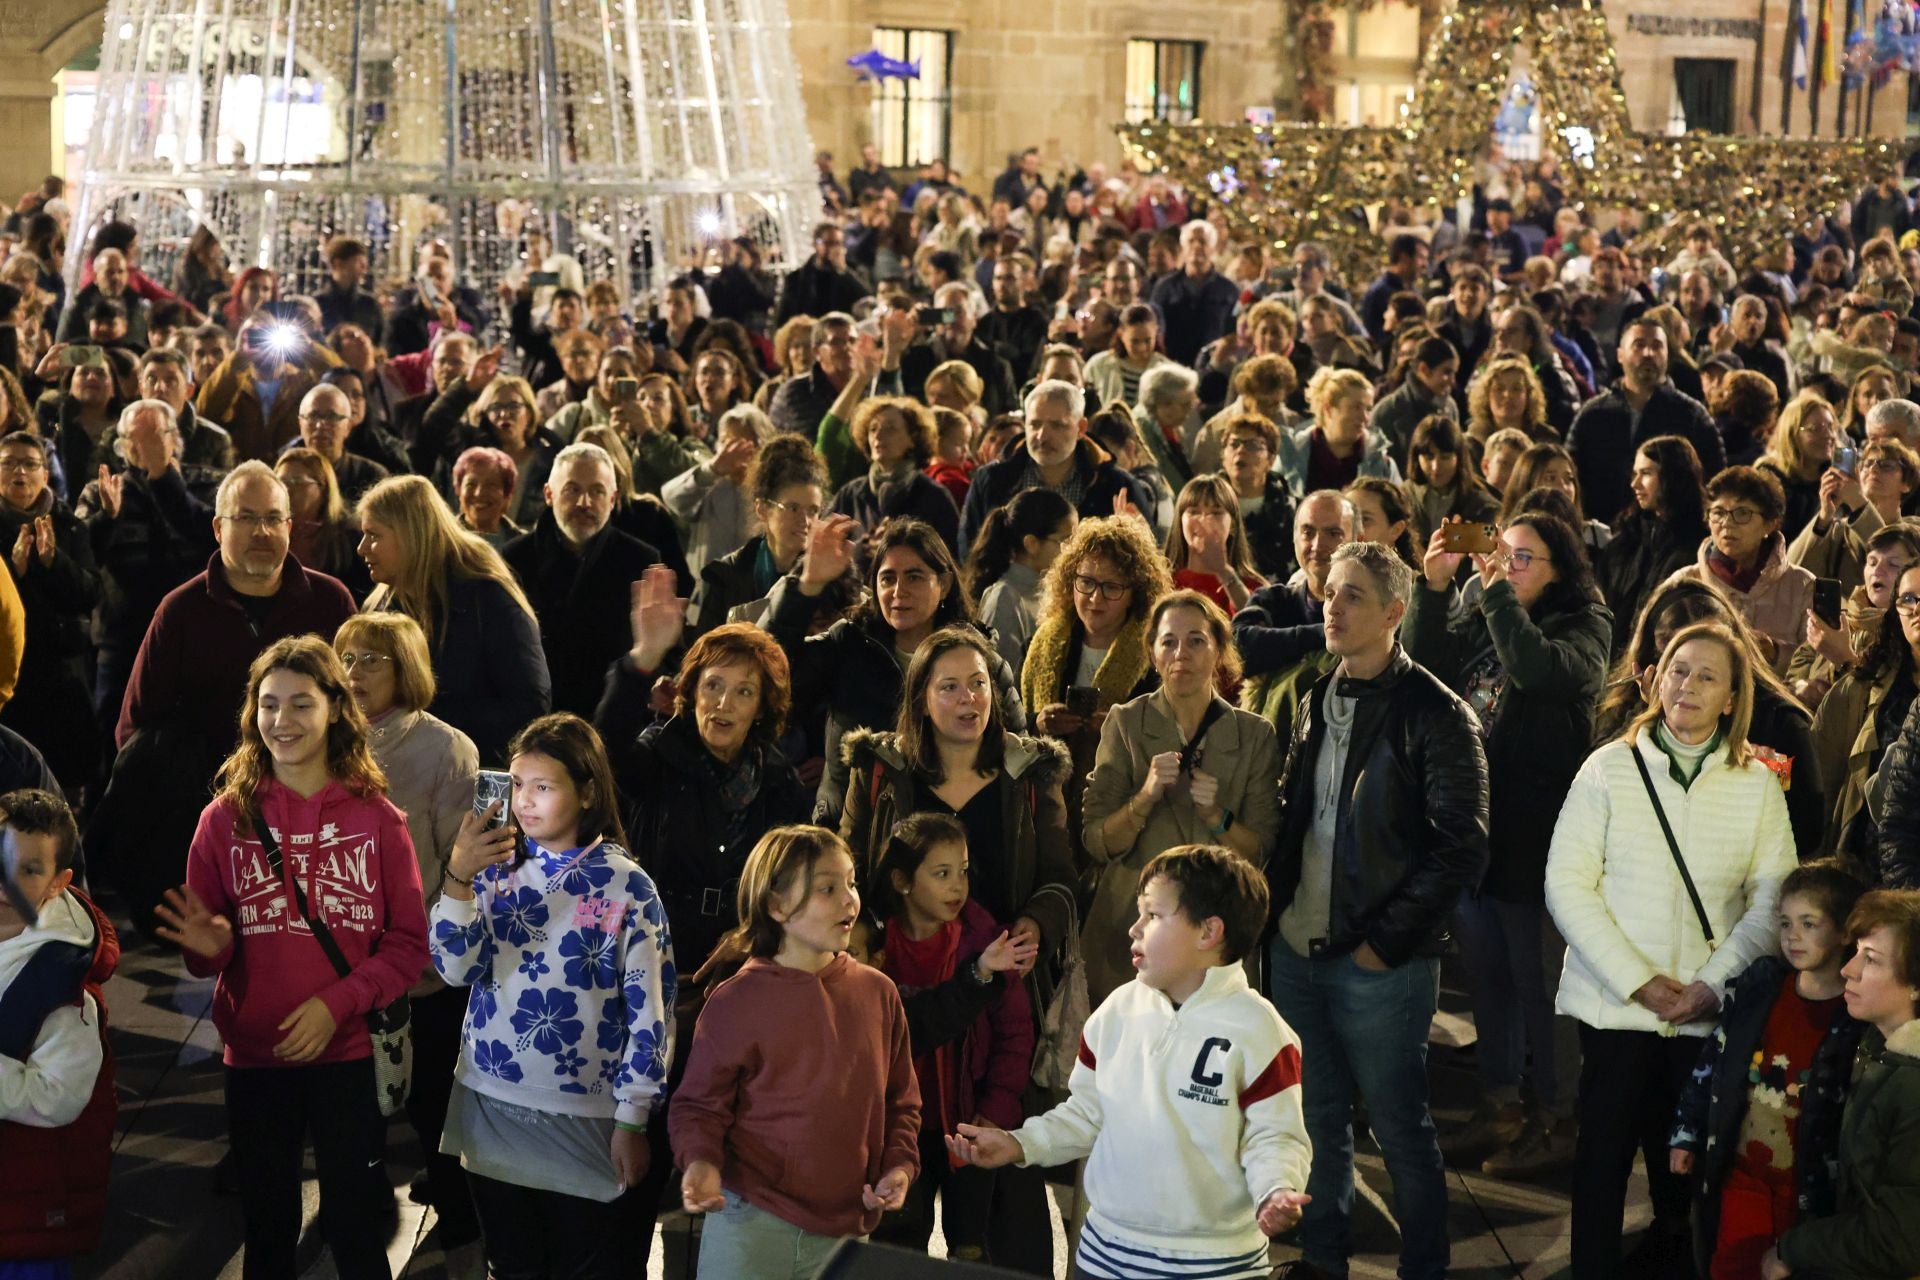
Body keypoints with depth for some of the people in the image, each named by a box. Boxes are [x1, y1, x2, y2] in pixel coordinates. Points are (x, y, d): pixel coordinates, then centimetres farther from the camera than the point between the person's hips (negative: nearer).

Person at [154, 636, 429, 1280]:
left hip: (349, 1055, -1)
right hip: (254, 1057, 1)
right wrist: (210, 947, -18)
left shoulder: (377, 818, -2)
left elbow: (409, 943, -3)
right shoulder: (226, 817, -1)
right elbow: (206, 953, 6)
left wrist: (337, 1003, -16)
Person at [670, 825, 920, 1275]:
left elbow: (900, 1100, 13)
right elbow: (699, 1105, -2)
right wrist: (701, 1162, -20)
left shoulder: (878, 993, 5)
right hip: (750, 1225, -3)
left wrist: (899, 1166, -2)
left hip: (845, 1230, 3)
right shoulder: (735, 1002, -6)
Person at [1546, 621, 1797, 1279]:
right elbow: (1566, 885, -7)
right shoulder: (1608, 768, -3)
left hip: (1710, 1012, 1)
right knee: (1604, 1153, 5)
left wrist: (1714, 983, -13)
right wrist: (1638, 980, -13)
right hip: (1614, 1004, -1)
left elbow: (1773, 898, -1)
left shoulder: (1758, 784, 1)